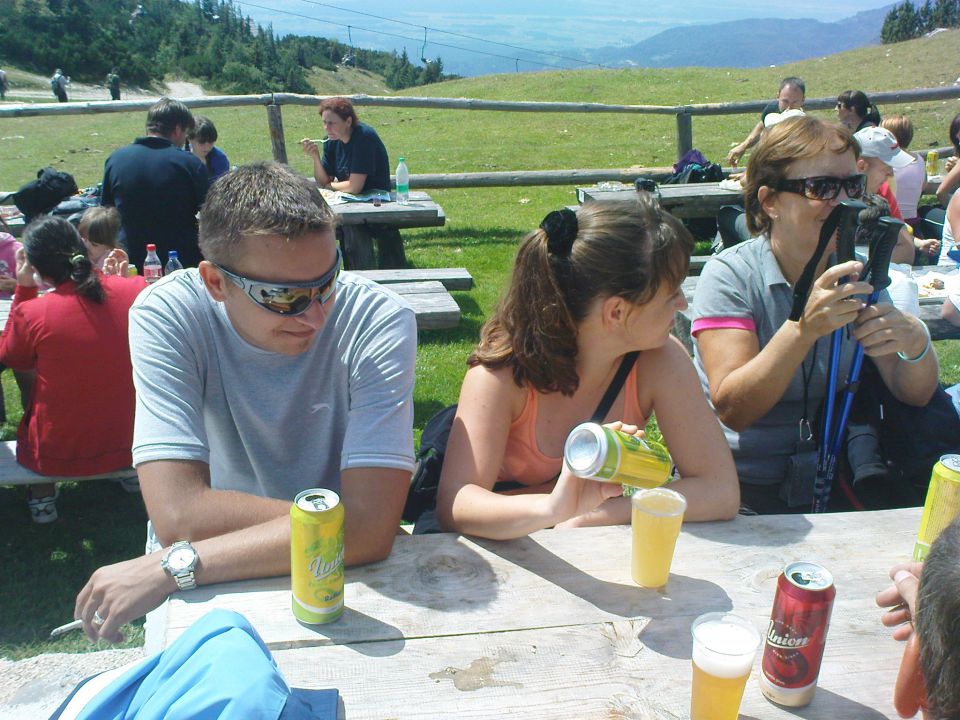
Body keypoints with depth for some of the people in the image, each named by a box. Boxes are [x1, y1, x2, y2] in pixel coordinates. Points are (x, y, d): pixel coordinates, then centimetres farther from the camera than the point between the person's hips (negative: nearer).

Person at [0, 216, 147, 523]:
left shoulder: (31, 313, -20)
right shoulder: (136, 290, -13)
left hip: (58, 457, -2)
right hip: (131, 444, 3)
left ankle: (42, 492, 32)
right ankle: (129, 472, 36)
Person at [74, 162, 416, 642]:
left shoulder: (378, 321, -19)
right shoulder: (167, 315, -16)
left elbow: (371, 525, -27)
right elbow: (177, 513, -25)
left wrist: (175, 566, -25)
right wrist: (341, 523, -21)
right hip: (205, 600, 0)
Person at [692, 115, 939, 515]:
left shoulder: (856, 272, 4)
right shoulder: (730, 275, -12)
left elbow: (914, 395, 1)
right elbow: (732, 410, -21)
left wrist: (915, 342, -21)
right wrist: (803, 328, -33)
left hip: (826, 483, 6)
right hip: (737, 488, -5)